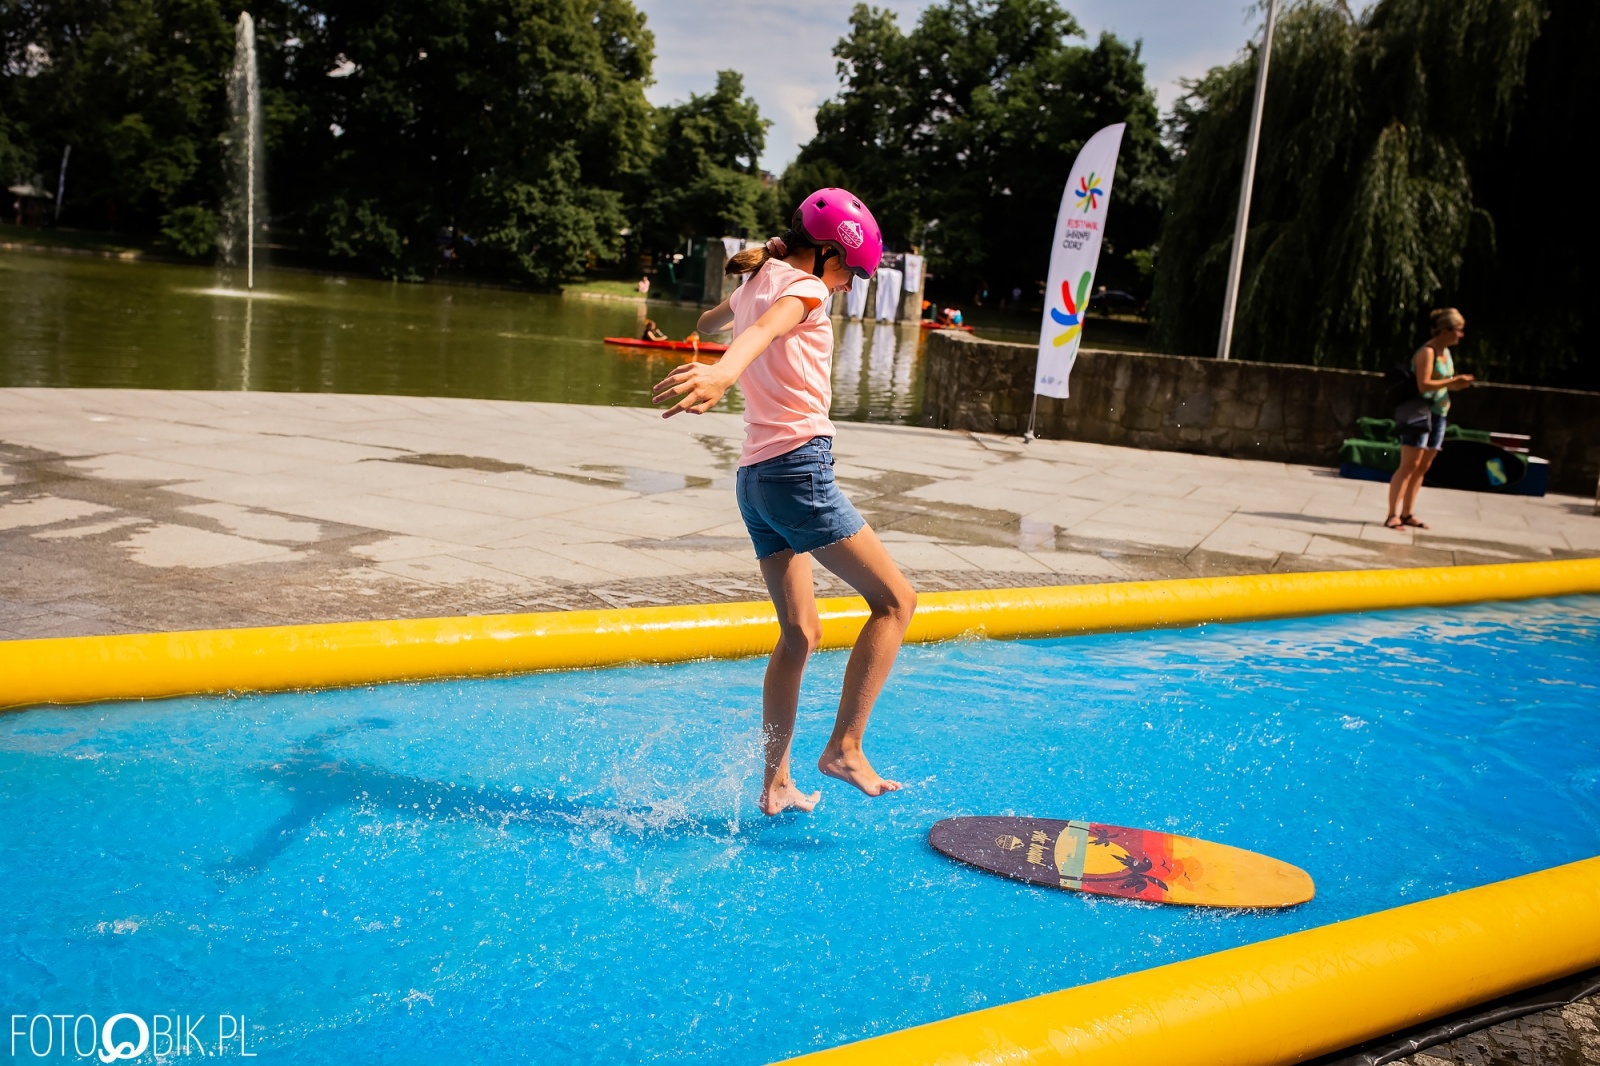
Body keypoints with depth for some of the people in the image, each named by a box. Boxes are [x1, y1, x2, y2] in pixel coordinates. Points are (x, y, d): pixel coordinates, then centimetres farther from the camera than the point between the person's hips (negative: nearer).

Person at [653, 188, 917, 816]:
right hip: (798, 466, -9)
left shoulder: (755, 283, 19)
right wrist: (726, 370, -50)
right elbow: (766, 329, -32)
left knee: (800, 633, 14)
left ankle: (775, 784, 17)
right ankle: (844, 748, -8)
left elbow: (709, 323, 41)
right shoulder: (805, 288, -7)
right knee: (895, 600, -3)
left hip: (755, 476, 9)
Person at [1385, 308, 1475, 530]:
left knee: (1422, 467, 8)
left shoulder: (1446, 352, 14)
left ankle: (1407, 514, 12)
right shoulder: (1428, 352, -13)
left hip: (1438, 414, 9)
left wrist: (1460, 384, 3)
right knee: (1409, 465, -12)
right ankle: (1393, 515, -13)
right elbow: (1424, 385, -22)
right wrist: (1453, 380, -19)